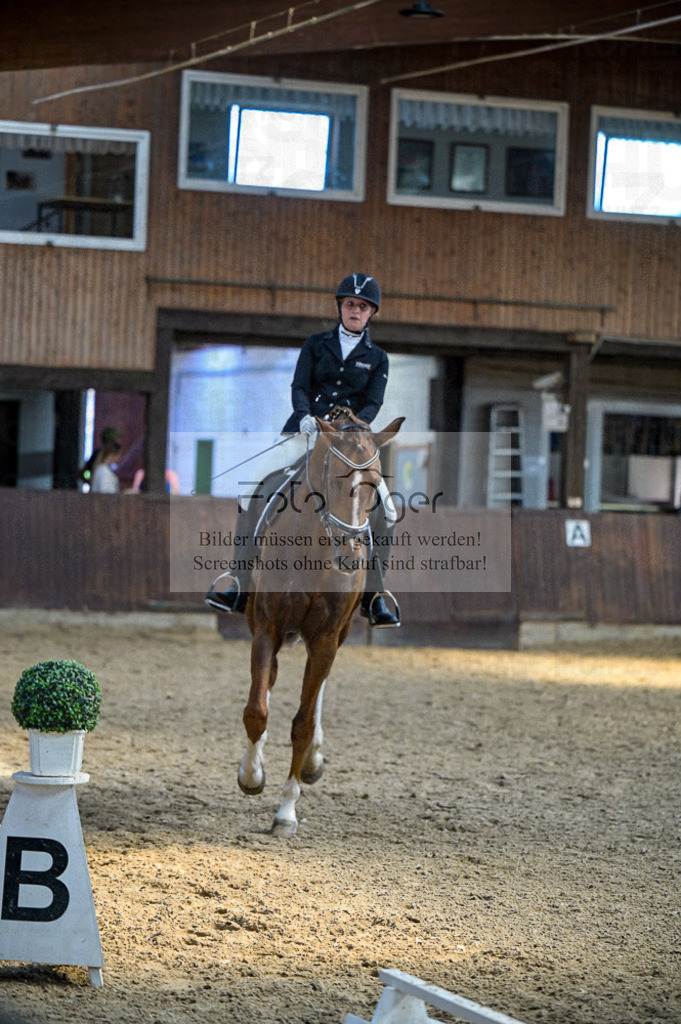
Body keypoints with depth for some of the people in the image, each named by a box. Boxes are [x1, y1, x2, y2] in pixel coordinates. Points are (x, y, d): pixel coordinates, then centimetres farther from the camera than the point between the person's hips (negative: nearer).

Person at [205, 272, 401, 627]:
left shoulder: (376, 358, 10)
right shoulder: (316, 344, 11)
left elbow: (374, 403, -1)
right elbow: (299, 386, 0)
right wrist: (304, 415, -21)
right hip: (304, 432, 0)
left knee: (384, 509, -20)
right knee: (252, 488, -17)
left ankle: (374, 596, -10)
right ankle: (242, 588, -14)